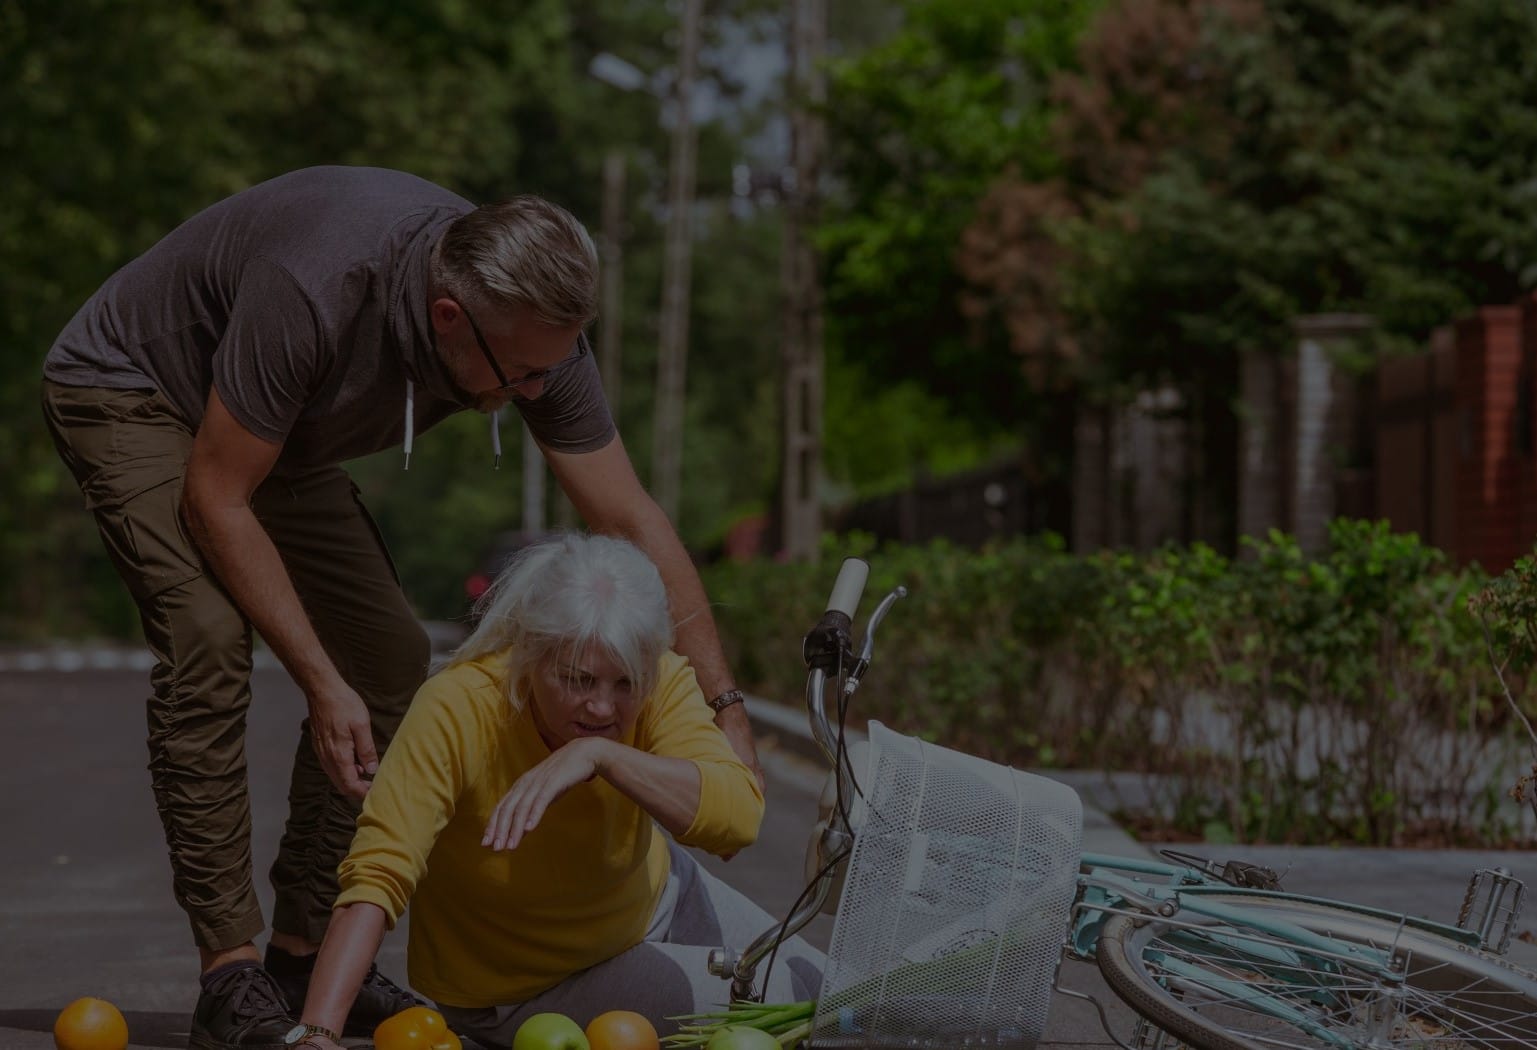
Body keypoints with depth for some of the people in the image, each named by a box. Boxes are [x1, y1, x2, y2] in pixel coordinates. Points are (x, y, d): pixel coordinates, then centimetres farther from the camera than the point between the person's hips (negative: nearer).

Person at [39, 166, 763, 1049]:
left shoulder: (536, 329, -22)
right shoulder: (315, 288, -41)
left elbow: (631, 522, -16)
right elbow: (214, 498, -31)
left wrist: (723, 704, -20)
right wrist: (320, 682, -31)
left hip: (281, 436, 7)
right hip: (127, 391, -7)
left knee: (390, 659, -2)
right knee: (210, 638, -27)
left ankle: (305, 954, 7)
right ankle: (231, 969, -21)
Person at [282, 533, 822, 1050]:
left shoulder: (662, 682, -25)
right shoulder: (458, 709, -36)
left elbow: (739, 817, -39)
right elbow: (377, 875, -43)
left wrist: (597, 754, -51)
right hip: (524, 987, -5)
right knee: (775, 998, -16)